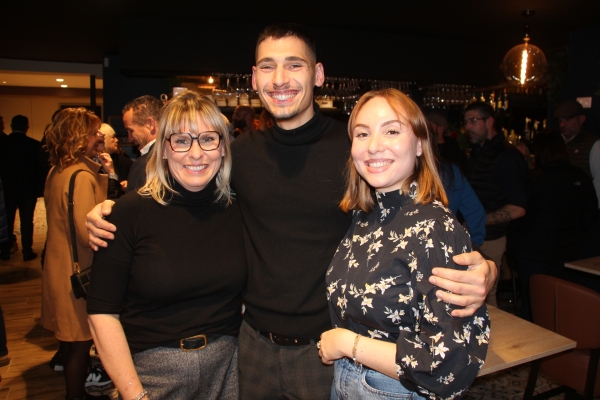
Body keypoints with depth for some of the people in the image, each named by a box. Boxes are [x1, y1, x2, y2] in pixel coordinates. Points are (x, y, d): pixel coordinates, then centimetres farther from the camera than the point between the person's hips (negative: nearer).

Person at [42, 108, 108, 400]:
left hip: (60, 265, 9)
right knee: (80, 343, 5)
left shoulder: (57, 172, 7)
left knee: (71, 339, 22)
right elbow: (90, 233, -26)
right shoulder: (81, 176, -21)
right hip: (79, 272, -9)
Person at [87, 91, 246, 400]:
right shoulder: (130, 212, -12)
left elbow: (249, 293, 6)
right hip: (152, 371, -2)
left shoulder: (236, 212, -3)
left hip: (226, 367, 3)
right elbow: (102, 313, -11)